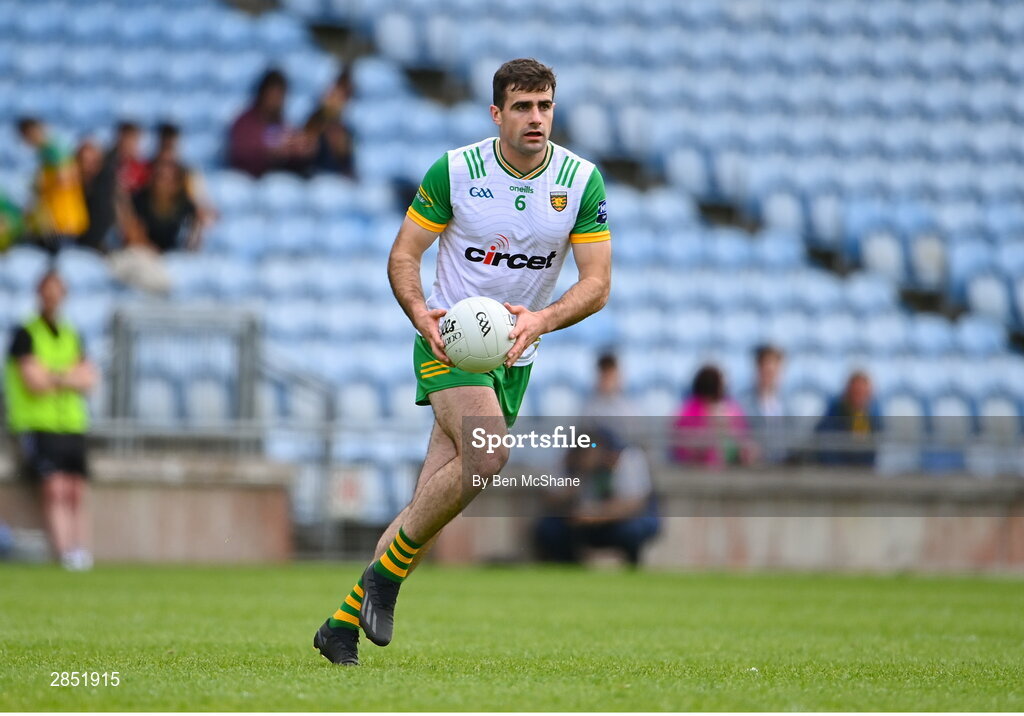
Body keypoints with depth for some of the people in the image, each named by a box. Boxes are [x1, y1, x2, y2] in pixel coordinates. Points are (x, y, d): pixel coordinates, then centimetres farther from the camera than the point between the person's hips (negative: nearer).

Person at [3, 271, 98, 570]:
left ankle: (82, 553, -14)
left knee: (77, 492, -8)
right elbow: (33, 380, -11)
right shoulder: (25, 335, 0)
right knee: (55, 488, -20)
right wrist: (72, 379, 0)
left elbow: (89, 380, 6)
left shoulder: (72, 337, 17)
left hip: (72, 426, 5)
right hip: (37, 427, -5)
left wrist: (54, 377, -9)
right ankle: (65, 552, -25)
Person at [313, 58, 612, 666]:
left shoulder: (583, 180, -5)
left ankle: (344, 622, 11)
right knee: (488, 457, -29)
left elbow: (597, 283, -5)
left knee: (431, 502, 0)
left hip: (515, 354, 3)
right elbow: (404, 255, -3)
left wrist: (540, 319, -23)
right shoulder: (454, 171, -10)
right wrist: (420, 313, -22)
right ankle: (385, 575, -11)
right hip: (450, 341, -3)